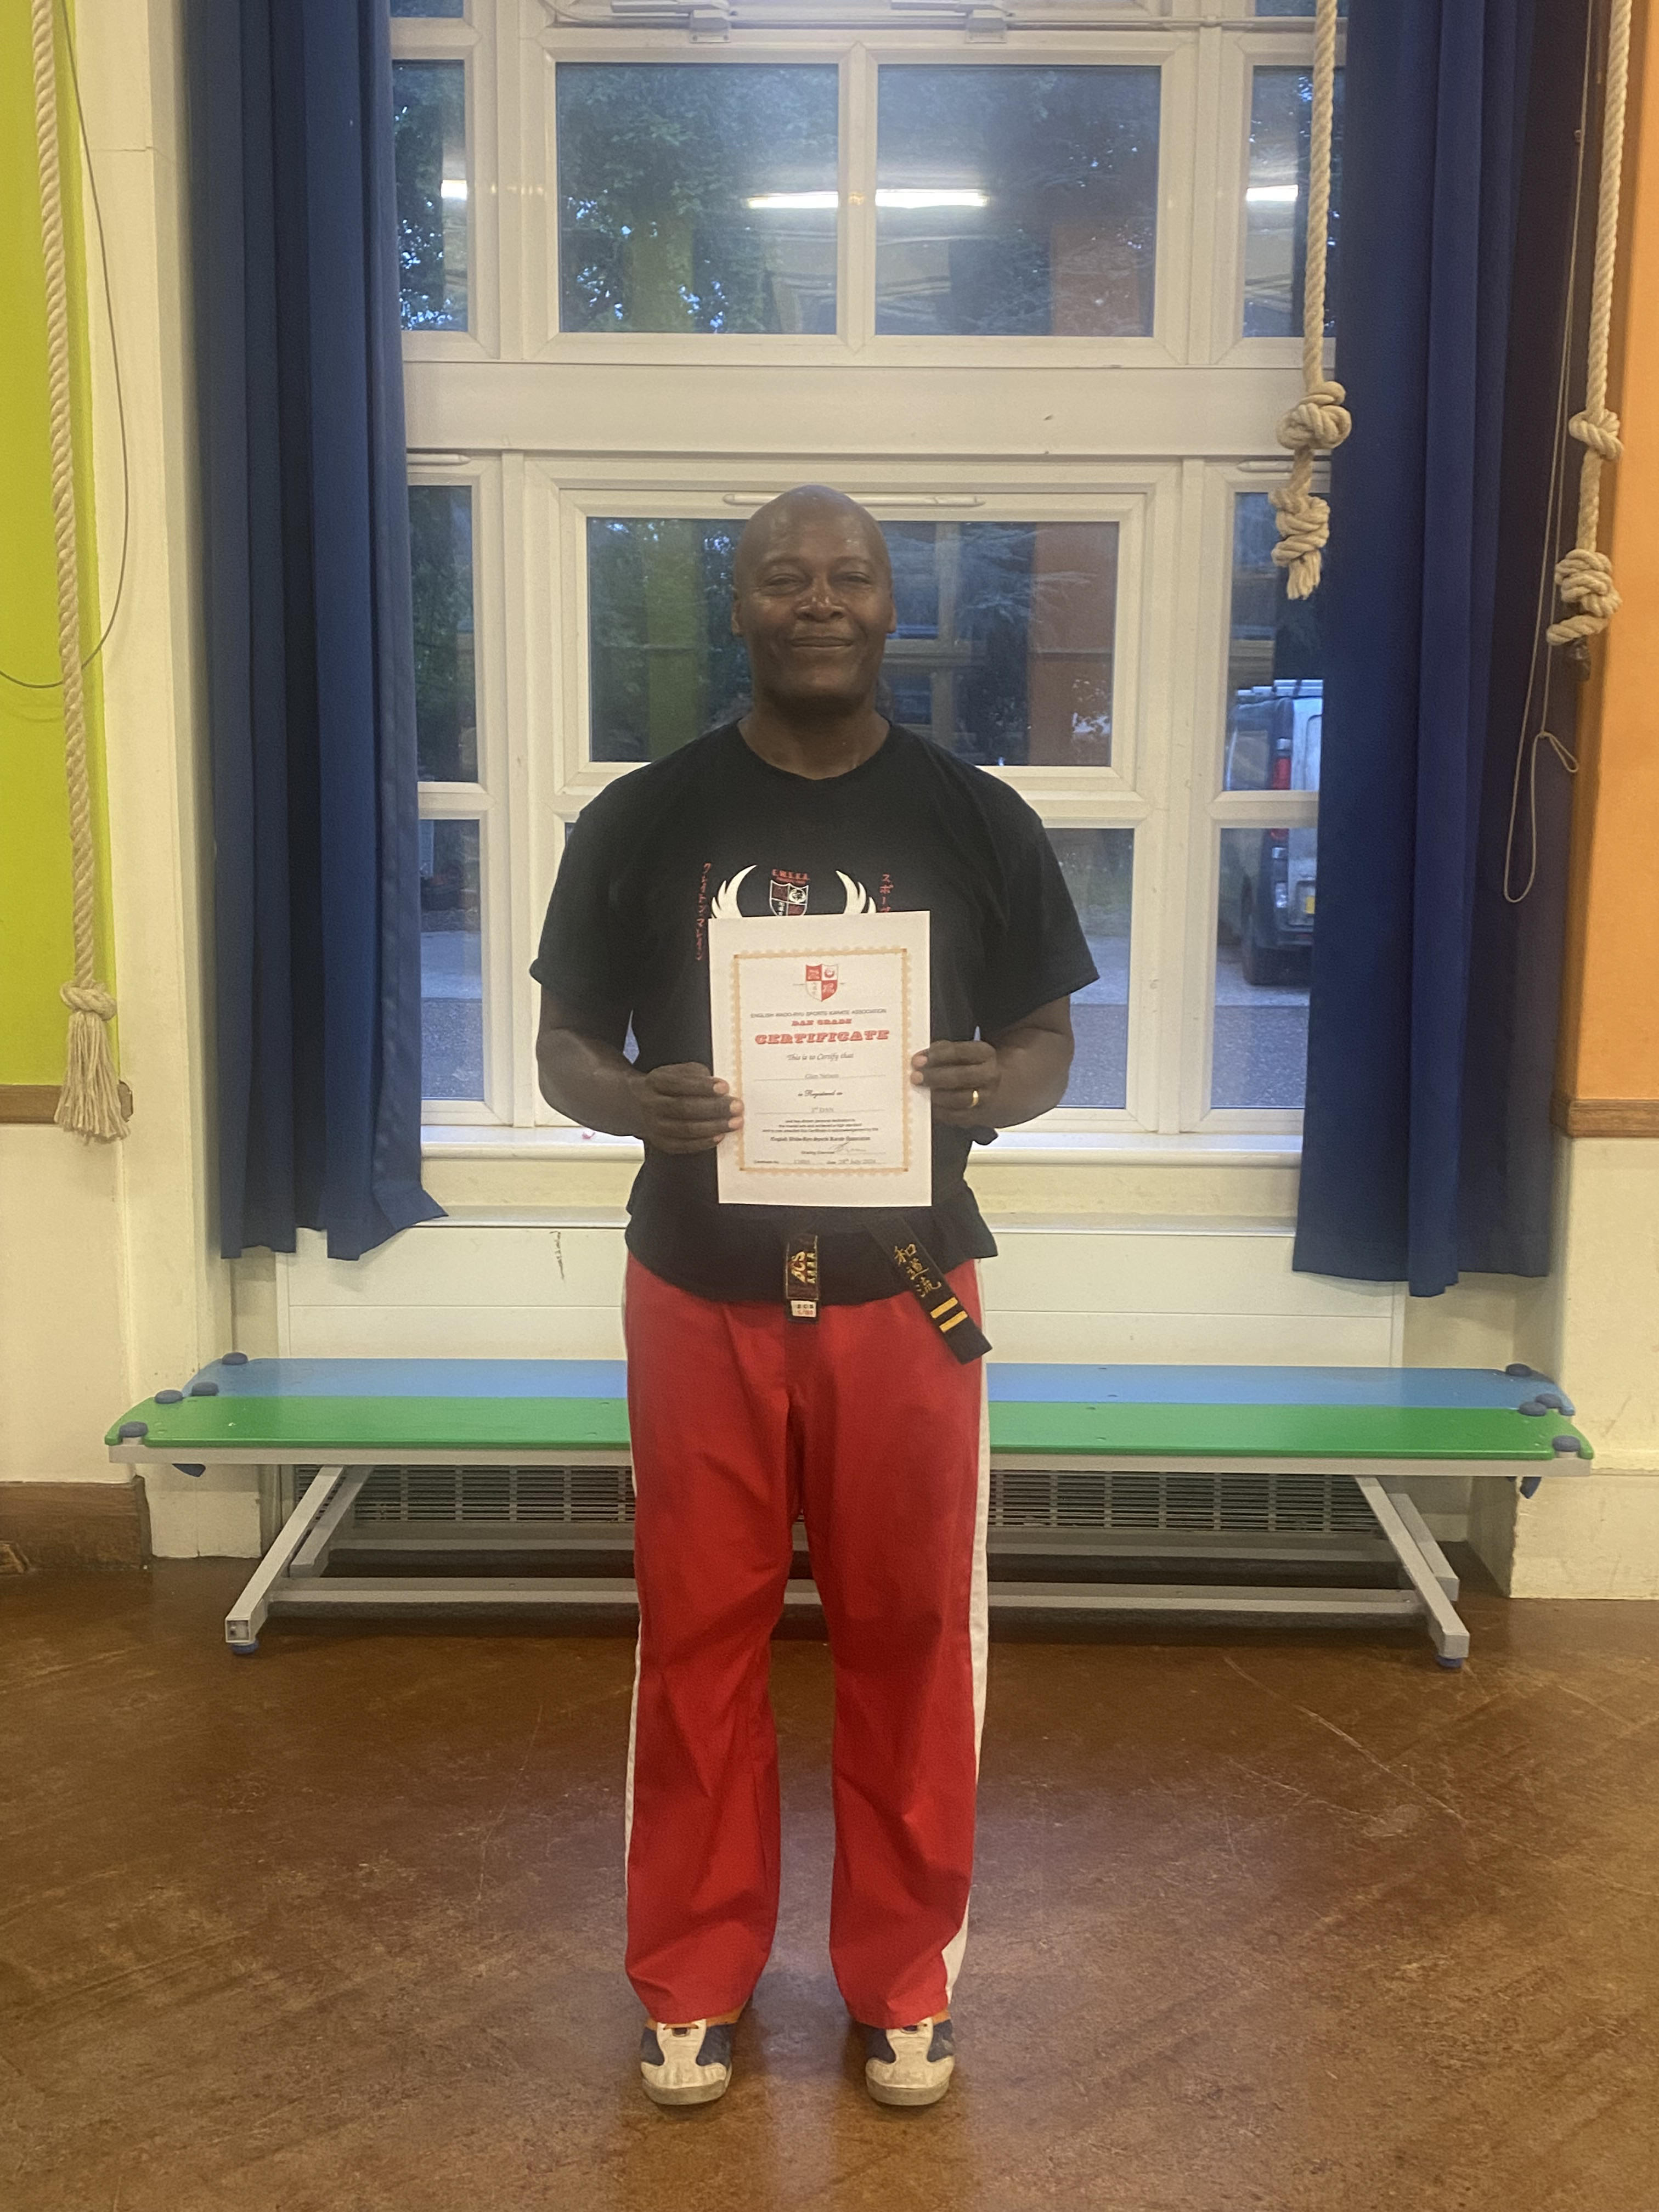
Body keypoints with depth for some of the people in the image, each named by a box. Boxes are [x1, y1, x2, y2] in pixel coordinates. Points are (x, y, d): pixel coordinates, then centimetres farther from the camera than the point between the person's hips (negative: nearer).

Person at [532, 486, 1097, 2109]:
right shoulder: (641, 820, -1)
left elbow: (1046, 1044, 5)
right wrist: (635, 1100, -20)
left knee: (911, 1638, 10)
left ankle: (905, 1978, 30)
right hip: (700, 1294, 0)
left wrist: (990, 1091, -19)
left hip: (904, 1292, 0)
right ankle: (691, 1978, 30)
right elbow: (563, 1047, 3)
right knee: (699, 1638, 10)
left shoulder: (977, 820, 0)